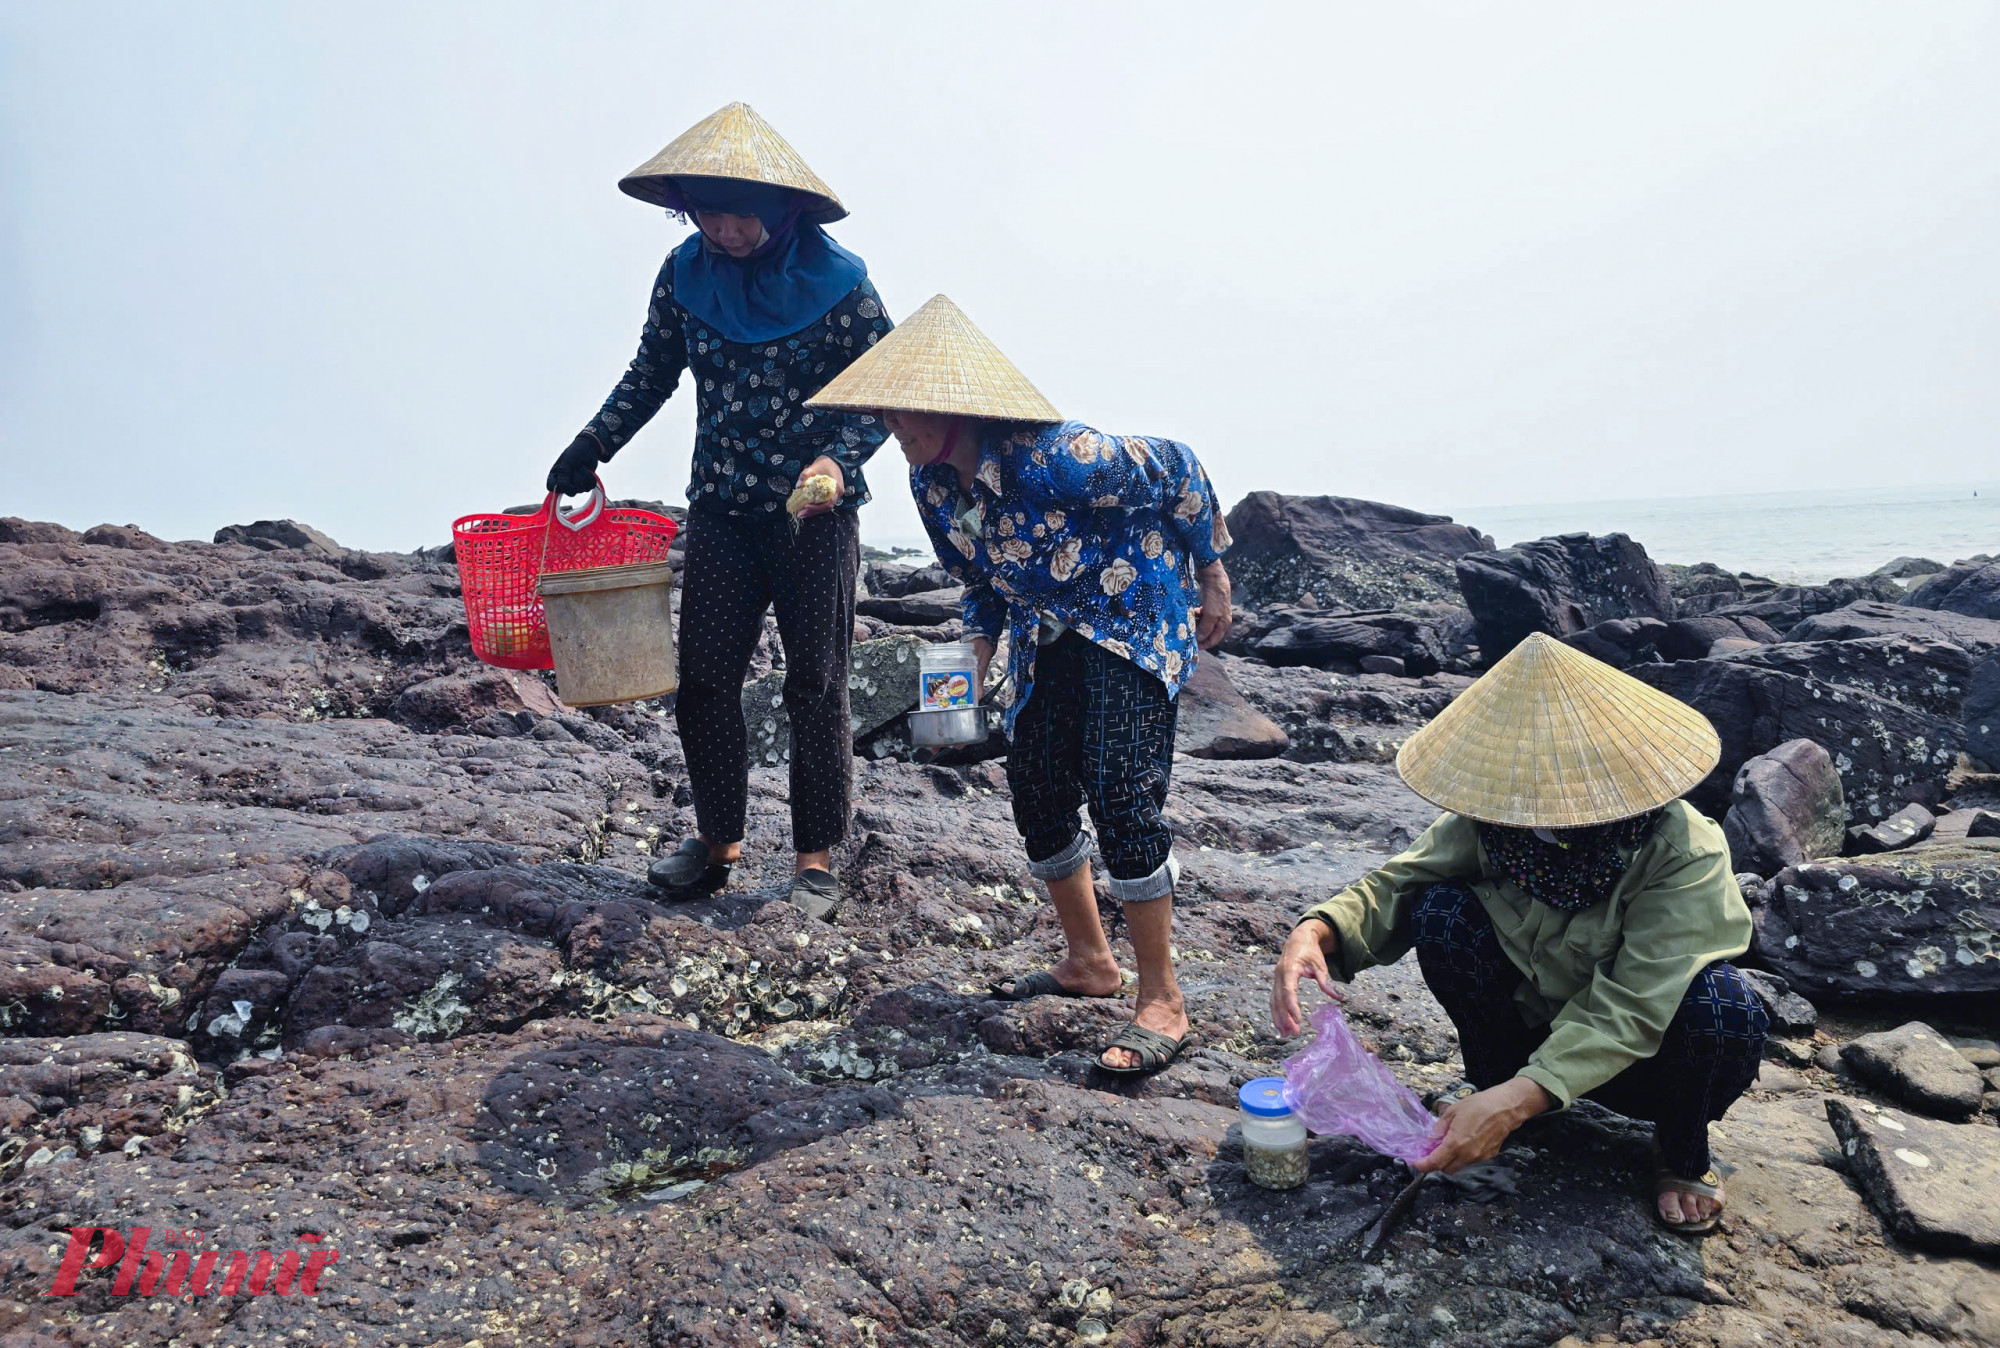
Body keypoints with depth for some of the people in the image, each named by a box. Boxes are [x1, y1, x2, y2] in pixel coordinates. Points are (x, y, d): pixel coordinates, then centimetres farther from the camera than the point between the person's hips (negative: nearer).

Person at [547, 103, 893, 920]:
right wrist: (589, 451, 6)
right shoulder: (686, 273, 2)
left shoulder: (835, 280, -10)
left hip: (815, 514, -4)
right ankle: (718, 841, 20)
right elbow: (650, 376, 13)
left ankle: (817, 859, 12)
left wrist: (837, 461, -23)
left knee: (815, 686, 1)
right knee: (703, 680, 4)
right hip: (720, 510, 4)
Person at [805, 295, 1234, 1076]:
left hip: (1137, 615, -7)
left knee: (1121, 794, -17)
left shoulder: (1054, 457, -31)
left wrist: (1211, 576, -7)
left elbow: (1176, 471, -17)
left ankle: (1161, 1001, -5)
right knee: (1035, 791, 6)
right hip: (1049, 634, 8)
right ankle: (1089, 963, 26)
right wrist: (980, 643, 2)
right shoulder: (930, 482, -8)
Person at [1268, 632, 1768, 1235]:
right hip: (1535, 1021, 2)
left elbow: (1632, 1009, -36)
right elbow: (1396, 885, -16)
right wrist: (1317, 930, -39)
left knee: (1722, 1007, -35)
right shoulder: (1493, 818, -19)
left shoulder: (1685, 853, -30)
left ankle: (1685, 1158, -2)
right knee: (1439, 910, -22)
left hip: (1646, 1056, -2)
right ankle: (1490, 1082, 2)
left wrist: (1517, 1101, -46)